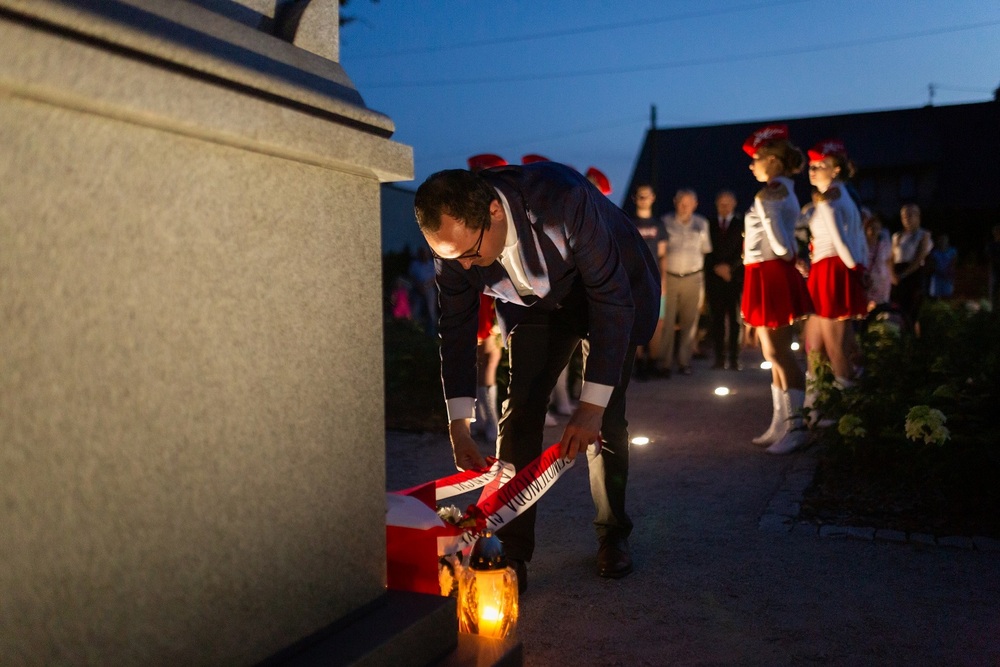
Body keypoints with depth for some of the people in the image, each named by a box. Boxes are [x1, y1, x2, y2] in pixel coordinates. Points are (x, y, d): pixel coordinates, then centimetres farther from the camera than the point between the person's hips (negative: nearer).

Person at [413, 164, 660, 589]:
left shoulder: (565, 201, -41)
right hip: (536, 302, 3)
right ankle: (510, 552, 0)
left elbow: (612, 301, -34)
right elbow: (456, 327, -11)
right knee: (520, 408, -9)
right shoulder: (454, 236, -25)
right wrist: (458, 425, -14)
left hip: (609, 288, -3)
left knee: (606, 418, -7)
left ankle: (613, 536, 16)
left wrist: (591, 404, -35)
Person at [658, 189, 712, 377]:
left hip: (693, 278, 2)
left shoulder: (701, 224, 8)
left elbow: (705, 251, 14)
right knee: (666, 322, -5)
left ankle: (684, 361, 13)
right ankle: (665, 363, 0)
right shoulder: (665, 222, 0)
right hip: (669, 277, -2)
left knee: (690, 322, 4)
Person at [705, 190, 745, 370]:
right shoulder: (709, 225, 12)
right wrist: (717, 267, -5)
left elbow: (744, 249, 0)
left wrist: (730, 267, -10)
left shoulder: (741, 223, 6)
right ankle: (719, 358, 1)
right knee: (717, 319, -1)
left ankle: (733, 359, -4)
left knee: (735, 319, -5)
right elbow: (706, 251, 9)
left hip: (735, 276, -2)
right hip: (714, 277, 2)